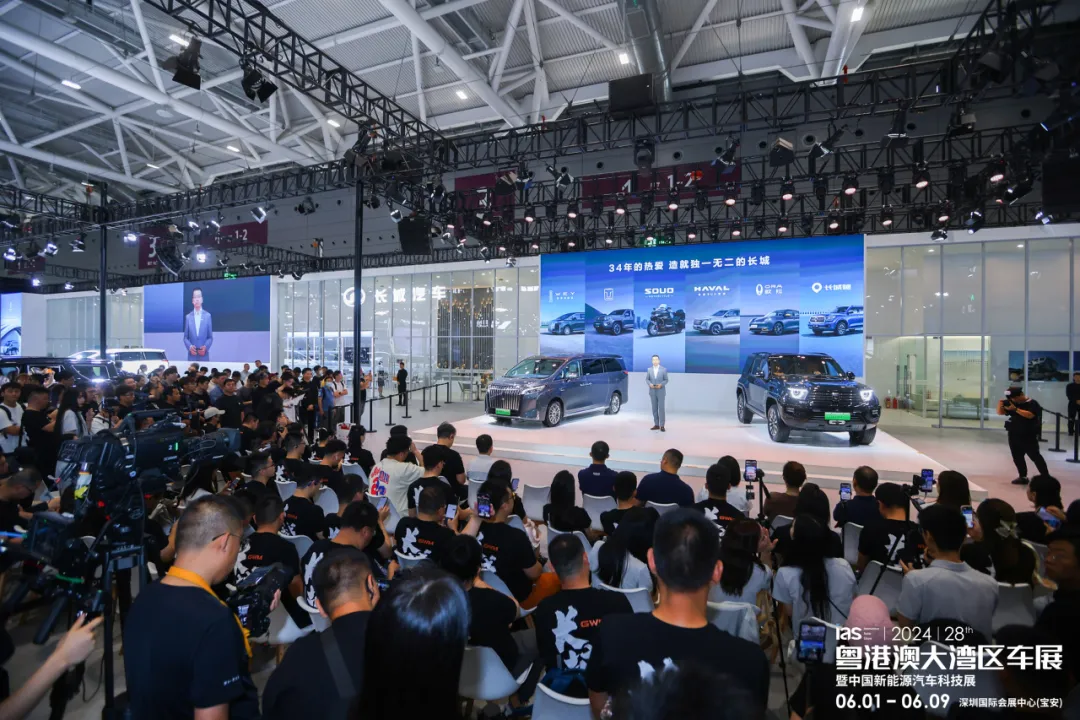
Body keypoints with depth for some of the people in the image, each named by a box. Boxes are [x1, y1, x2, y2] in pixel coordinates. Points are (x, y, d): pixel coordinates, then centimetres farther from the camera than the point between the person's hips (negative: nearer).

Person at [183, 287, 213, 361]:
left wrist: (205, 347, -10)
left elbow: (210, 337, 7)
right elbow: (185, 337, 10)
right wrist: (189, 346, -9)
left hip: (204, 355, -1)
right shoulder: (188, 317, 9)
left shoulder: (207, 316, 7)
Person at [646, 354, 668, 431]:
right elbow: (647, 379, 6)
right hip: (652, 392, 3)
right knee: (654, 408, 6)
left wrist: (661, 384, -19)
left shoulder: (664, 369, -3)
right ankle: (656, 425, 13)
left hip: (661, 391, -3)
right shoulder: (649, 369, 4)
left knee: (661, 408, -5)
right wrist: (650, 384, -14)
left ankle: (662, 426, -2)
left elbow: (666, 380, -1)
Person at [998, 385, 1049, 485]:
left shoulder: (1032, 403, -10)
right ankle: (1023, 477, 18)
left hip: (1028, 436, -6)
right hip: (1014, 435, 6)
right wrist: (1000, 404, -10)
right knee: (1017, 457, 9)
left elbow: (1030, 415, -24)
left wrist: (1016, 409, -29)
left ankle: (1046, 476, 5)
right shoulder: (1011, 403, 7)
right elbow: (1000, 412, 8)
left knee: (1035, 456, -3)